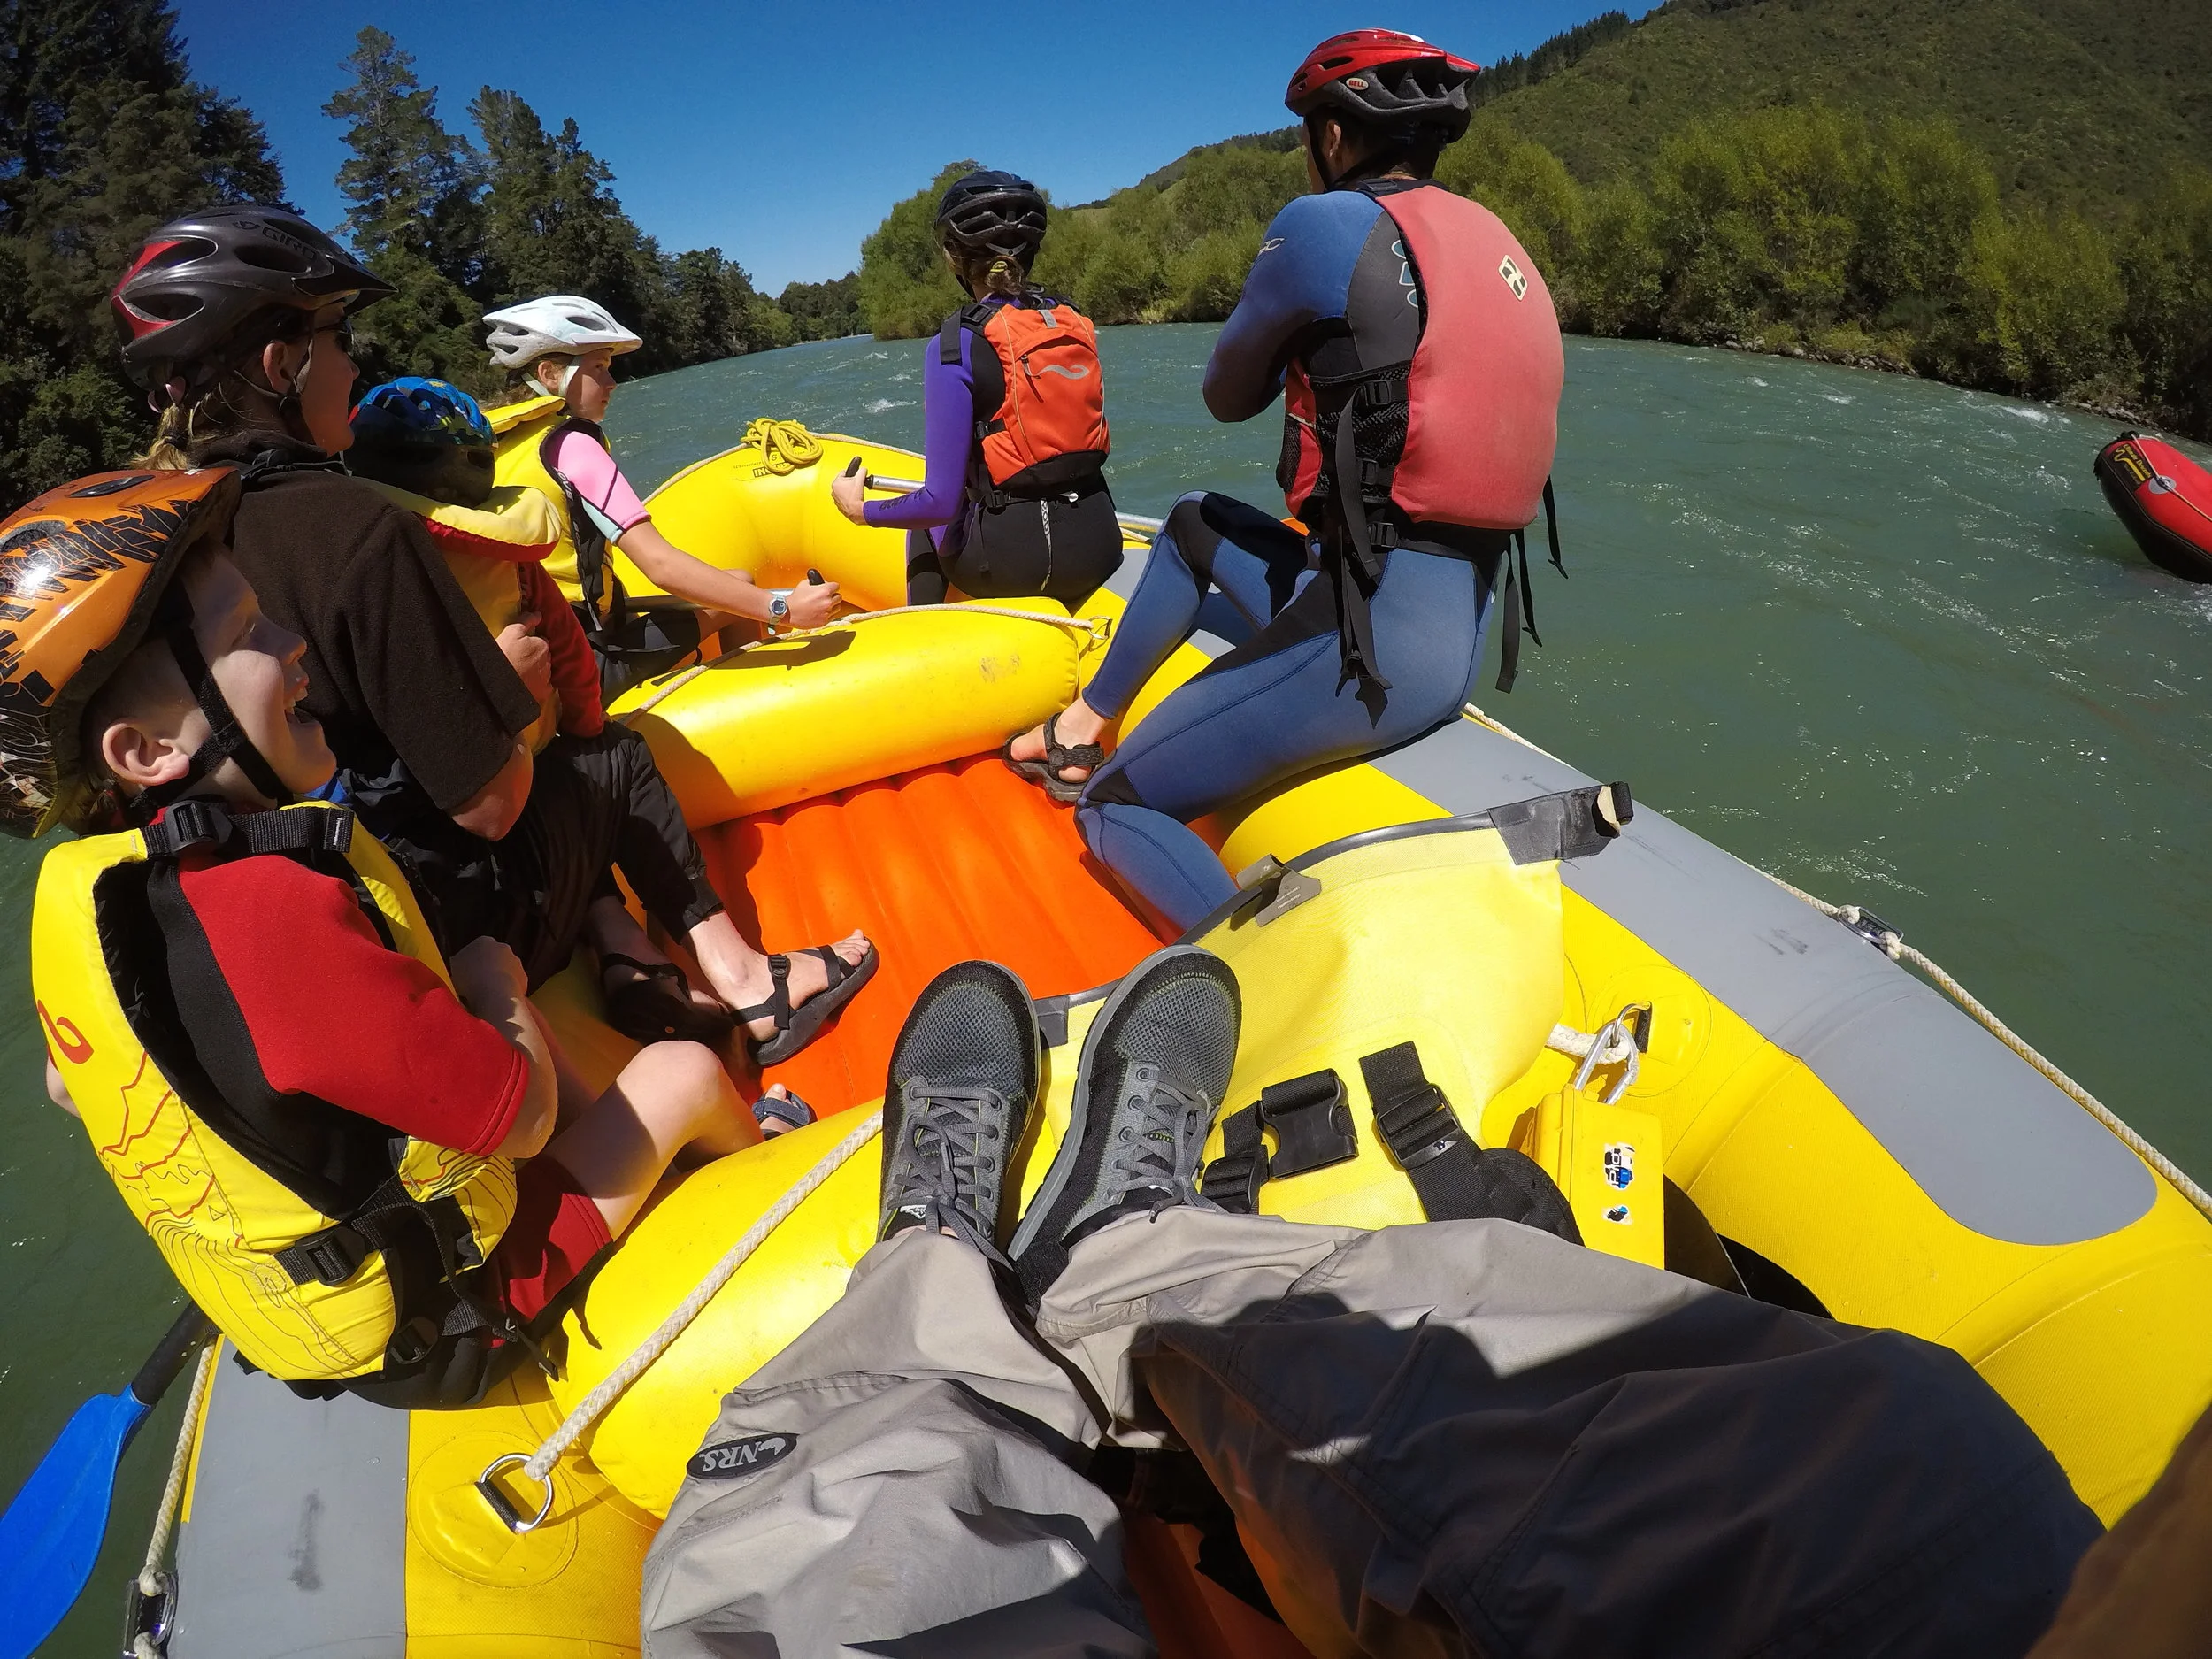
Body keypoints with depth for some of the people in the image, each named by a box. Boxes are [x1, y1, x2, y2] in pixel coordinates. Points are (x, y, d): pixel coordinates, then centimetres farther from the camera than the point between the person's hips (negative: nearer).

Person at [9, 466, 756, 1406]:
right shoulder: (269, 908, -36)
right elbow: (519, 1117, -28)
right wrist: (494, 987, -9)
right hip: (441, 1324, -8)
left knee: (511, 1035, 18)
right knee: (684, 1072, 2)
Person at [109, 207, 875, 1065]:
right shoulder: (354, 528, -24)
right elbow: (488, 803, -22)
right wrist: (515, 683, -3)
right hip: (448, 928, -7)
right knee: (620, 759, 15)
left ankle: (632, 961, 18)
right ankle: (742, 982, 26)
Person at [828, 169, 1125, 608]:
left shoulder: (954, 346, -11)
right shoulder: (1077, 324, 5)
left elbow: (941, 502, -14)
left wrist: (861, 510, 3)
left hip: (1012, 559, -4)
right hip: (1098, 545, 5)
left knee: (927, 528, 29)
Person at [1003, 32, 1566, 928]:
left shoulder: (1325, 223, -7)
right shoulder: (1494, 242, 17)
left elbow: (1228, 396, 6)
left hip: (1372, 645, -9)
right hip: (1460, 627, 9)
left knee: (1114, 811, 3)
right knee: (1195, 523, 28)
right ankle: (1087, 721, 37)